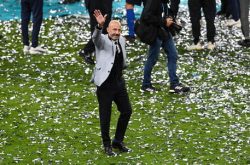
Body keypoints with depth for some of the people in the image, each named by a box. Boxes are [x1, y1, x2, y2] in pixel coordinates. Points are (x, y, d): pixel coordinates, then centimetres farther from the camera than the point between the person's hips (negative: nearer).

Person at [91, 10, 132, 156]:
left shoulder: (122, 40, 8)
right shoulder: (103, 40, -10)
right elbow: (95, 37, -36)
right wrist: (100, 25, -52)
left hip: (119, 82, 7)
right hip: (105, 84, -7)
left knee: (127, 111, 11)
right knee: (105, 116, 1)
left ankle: (118, 141, 26)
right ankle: (107, 146, 14)